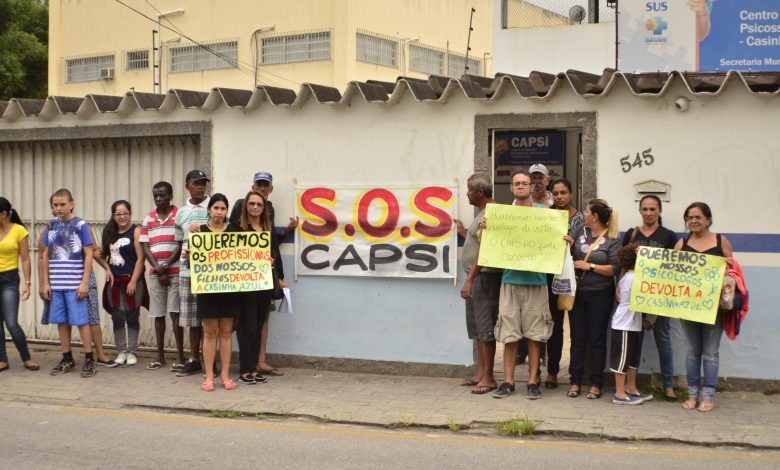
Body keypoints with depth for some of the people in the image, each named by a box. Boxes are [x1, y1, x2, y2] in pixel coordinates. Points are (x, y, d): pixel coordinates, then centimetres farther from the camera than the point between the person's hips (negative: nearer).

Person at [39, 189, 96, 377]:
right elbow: (45, 256, 11)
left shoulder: (80, 225, -3)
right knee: (61, 321, 8)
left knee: (81, 320, -3)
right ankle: (67, 359, 18)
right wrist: (45, 283, 6)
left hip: (75, 284, -4)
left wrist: (85, 282, -10)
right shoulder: (51, 226, 9)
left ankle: (89, 360, 3)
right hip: (56, 284, 4)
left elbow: (89, 254, -4)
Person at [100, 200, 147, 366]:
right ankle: (121, 351, 15)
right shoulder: (110, 232, 12)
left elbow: (140, 258, -11)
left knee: (132, 318, 2)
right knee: (117, 319, 7)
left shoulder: (136, 231, -5)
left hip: (131, 280, -5)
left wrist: (133, 281, -16)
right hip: (114, 281, 5)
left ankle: (132, 352, 9)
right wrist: (107, 269, -1)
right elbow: (102, 254, 17)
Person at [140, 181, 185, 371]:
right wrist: (157, 269, -5)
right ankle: (160, 356, 16)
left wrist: (166, 266, -11)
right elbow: (145, 247, 7)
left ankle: (180, 357, -3)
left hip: (175, 272, -5)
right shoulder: (148, 219, 12)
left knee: (175, 313, -7)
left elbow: (182, 246, -7)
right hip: (155, 274, 5)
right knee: (158, 315, 8)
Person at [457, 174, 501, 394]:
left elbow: (484, 251, -21)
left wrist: (469, 280, -23)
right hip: (475, 277, 10)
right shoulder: (483, 213, 16)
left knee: (485, 327, -6)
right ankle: (481, 373, 20)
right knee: (476, 327, 13)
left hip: (485, 277, -10)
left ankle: (488, 378, -1)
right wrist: (463, 230, 16)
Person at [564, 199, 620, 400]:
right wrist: (569, 245, -9)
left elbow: (614, 269, -14)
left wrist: (590, 266, -16)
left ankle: (596, 384, 10)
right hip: (577, 293, 4)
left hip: (599, 295, -4)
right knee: (577, 338, 7)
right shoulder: (581, 231, 6)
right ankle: (575, 381, 13)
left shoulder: (612, 240, -7)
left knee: (597, 339, 3)